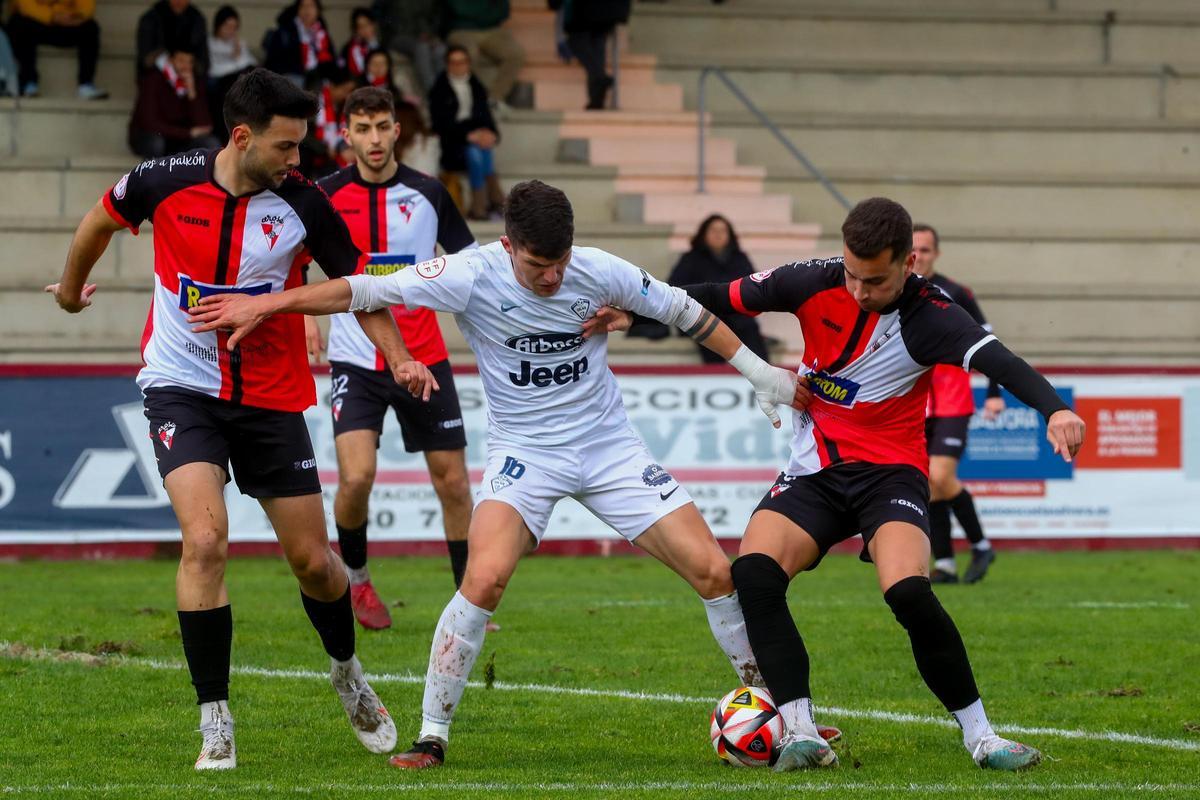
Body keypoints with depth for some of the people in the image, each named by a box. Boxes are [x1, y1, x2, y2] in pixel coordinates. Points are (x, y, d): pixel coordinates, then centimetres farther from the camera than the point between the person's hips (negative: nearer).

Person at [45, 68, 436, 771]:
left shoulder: (303, 204, -10)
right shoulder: (167, 183, -11)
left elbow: (356, 282, 3)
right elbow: (104, 218, 11)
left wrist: (400, 358, -10)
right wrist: (72, 289, 27)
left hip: (271, 397, 1)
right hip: (183, 390, -1)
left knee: (313, 560, 6)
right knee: (206, 540, -21)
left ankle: (348, 674, 38)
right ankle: (216, 723, -12)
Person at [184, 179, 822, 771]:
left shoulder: (600, 273, -11)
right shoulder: (473, 276, -18)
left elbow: (683, 312, 3)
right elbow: (367, 290, -17)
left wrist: (760, 373, 8)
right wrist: (265, 304, -20)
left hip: (610, 447, 2)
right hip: (525, 452, -2)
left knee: (713, 572, -5)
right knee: (484, 579, -26)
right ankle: (432, 736, -13)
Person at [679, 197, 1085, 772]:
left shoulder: (928, 318, -16)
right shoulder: (815, 283, -6)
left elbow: (997, 360, -33)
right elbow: (724, 297, 7)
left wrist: (1054, 409, -52)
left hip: (889, 472, -3)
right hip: (813, 472, 3)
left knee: (908, 591, -29)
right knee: (753, 572, -24)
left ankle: (979, 735, -11)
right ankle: (800, 733, -19)